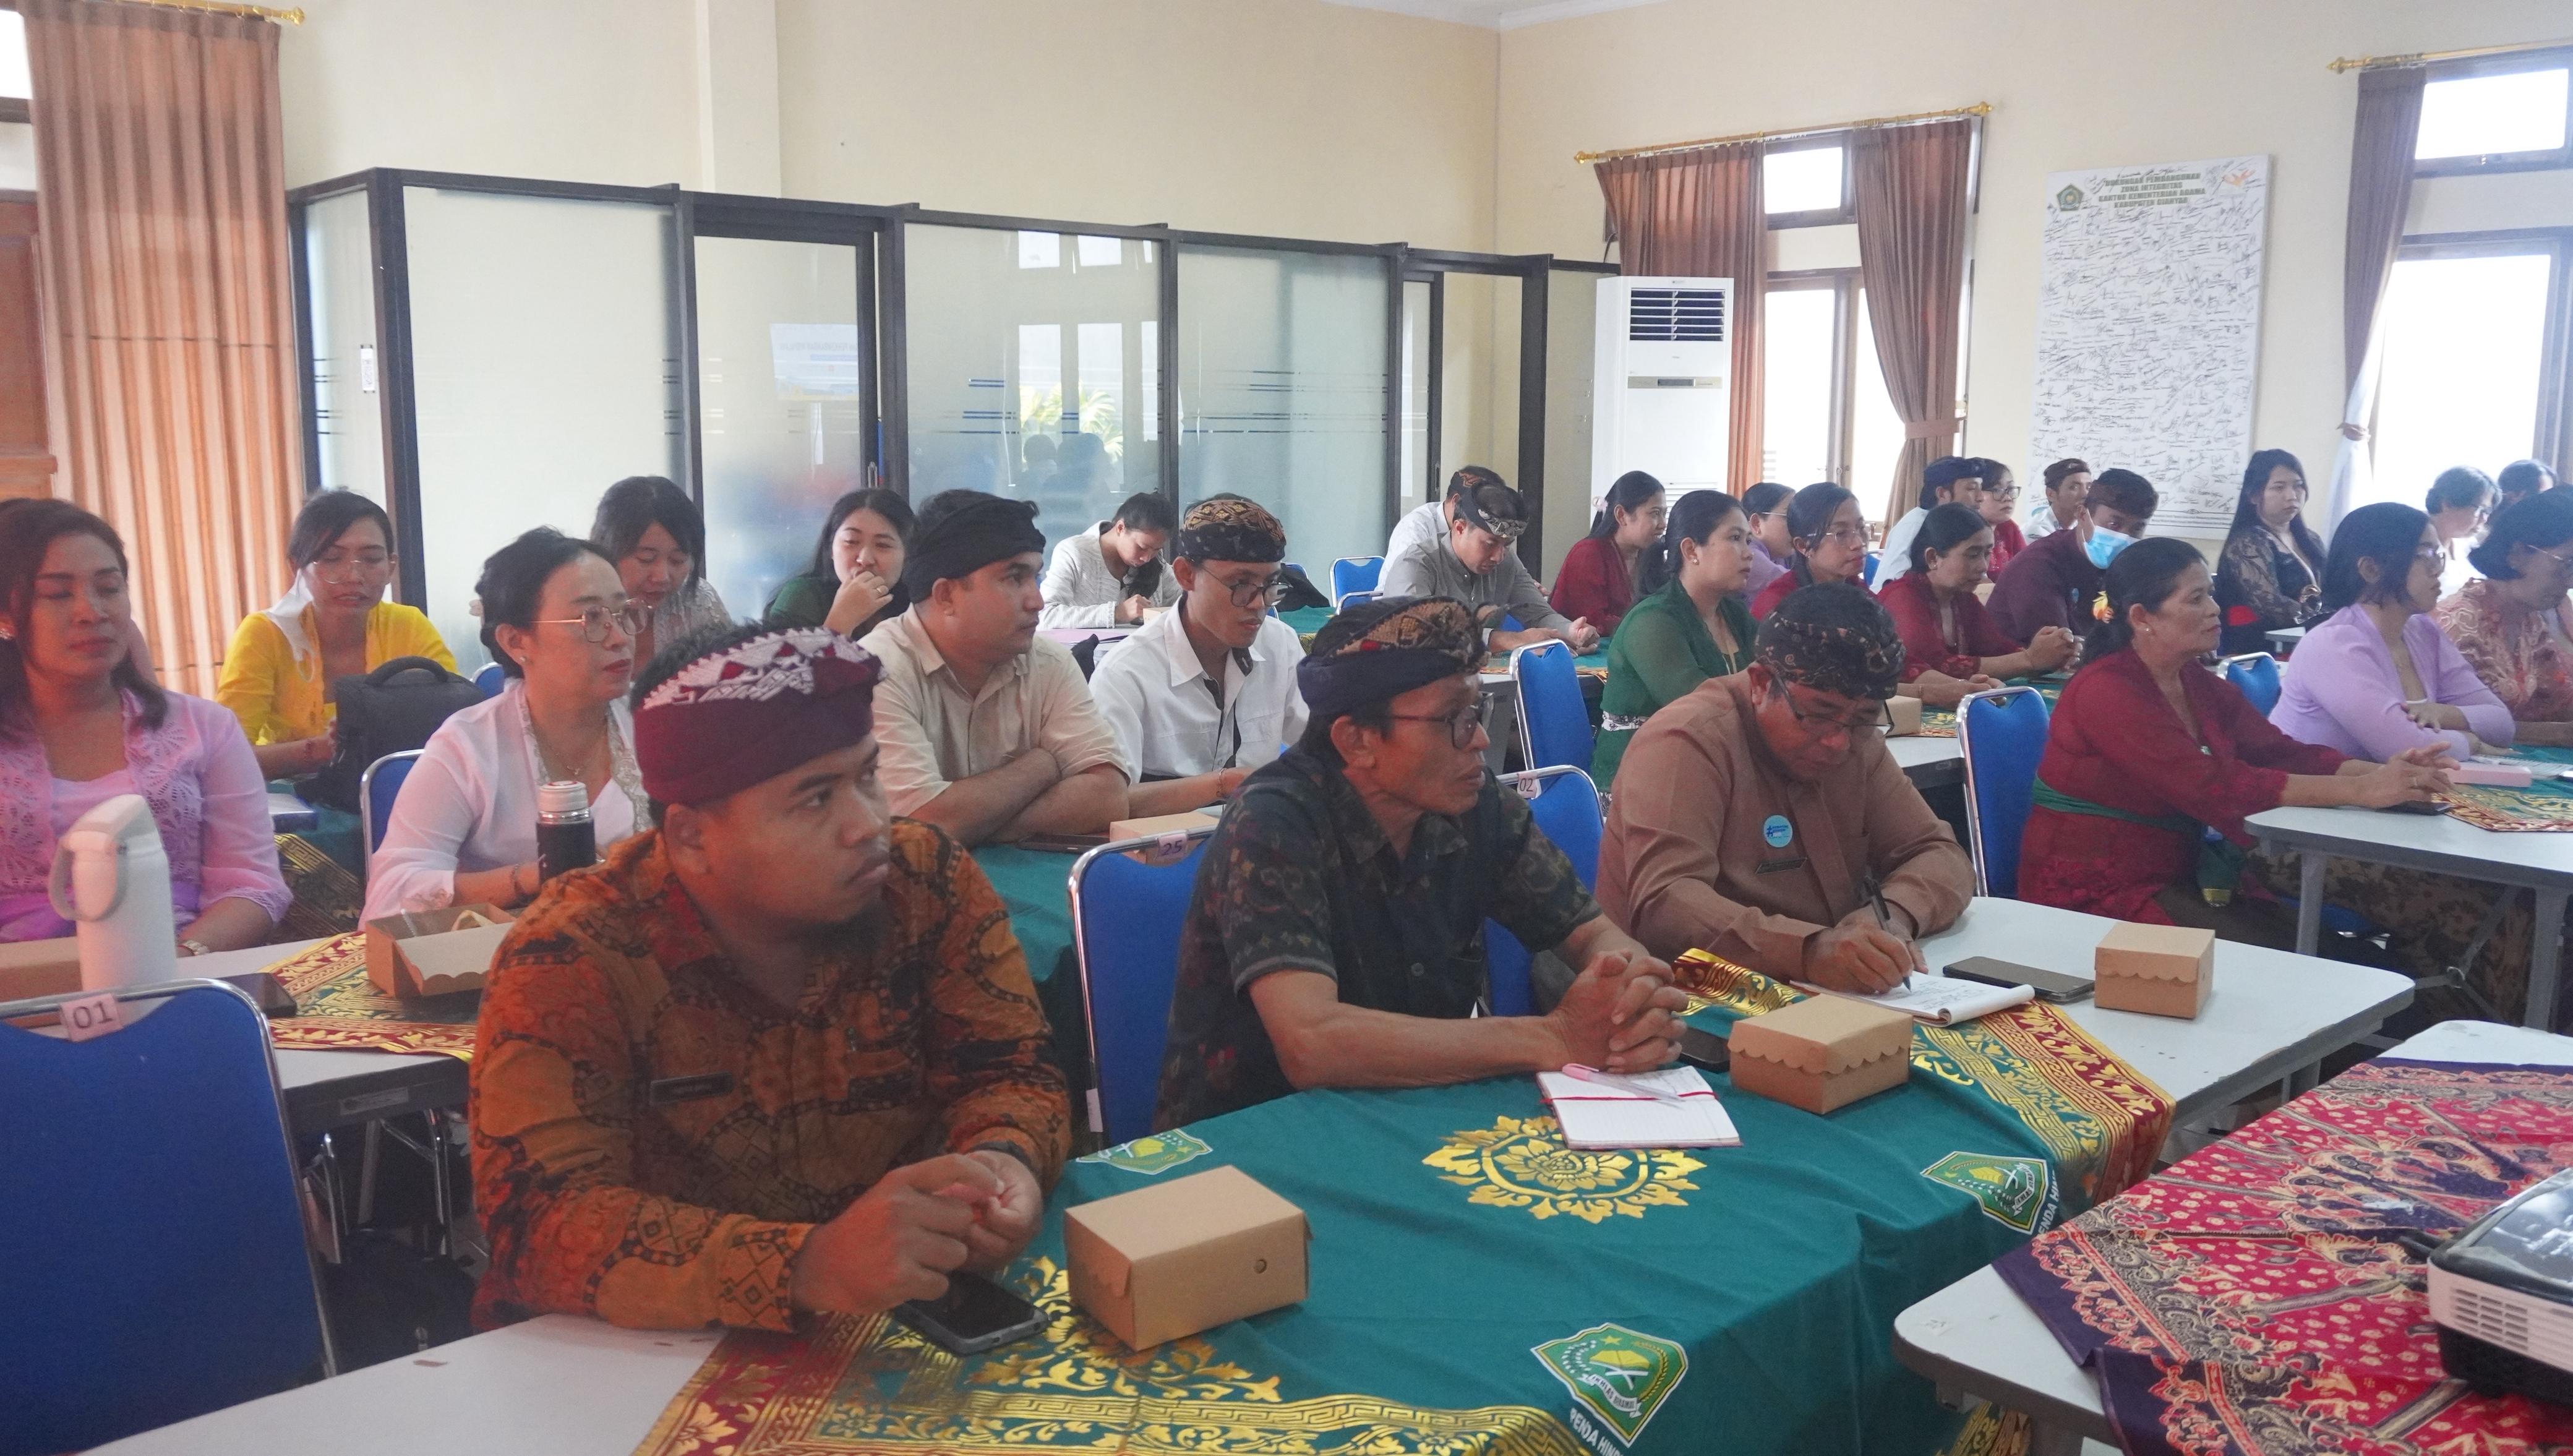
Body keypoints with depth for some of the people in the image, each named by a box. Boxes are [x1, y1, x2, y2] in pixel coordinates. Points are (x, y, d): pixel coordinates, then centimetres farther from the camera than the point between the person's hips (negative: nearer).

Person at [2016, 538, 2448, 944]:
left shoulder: (2204, 687, 9)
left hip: (2179, 879, 8)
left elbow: (2284, 754, 0)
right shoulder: (2105, 691, -19)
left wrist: (2382, 772, -19)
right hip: (2096, 893, -8)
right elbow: (2213, 787, -27)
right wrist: (2359, 791, -28)